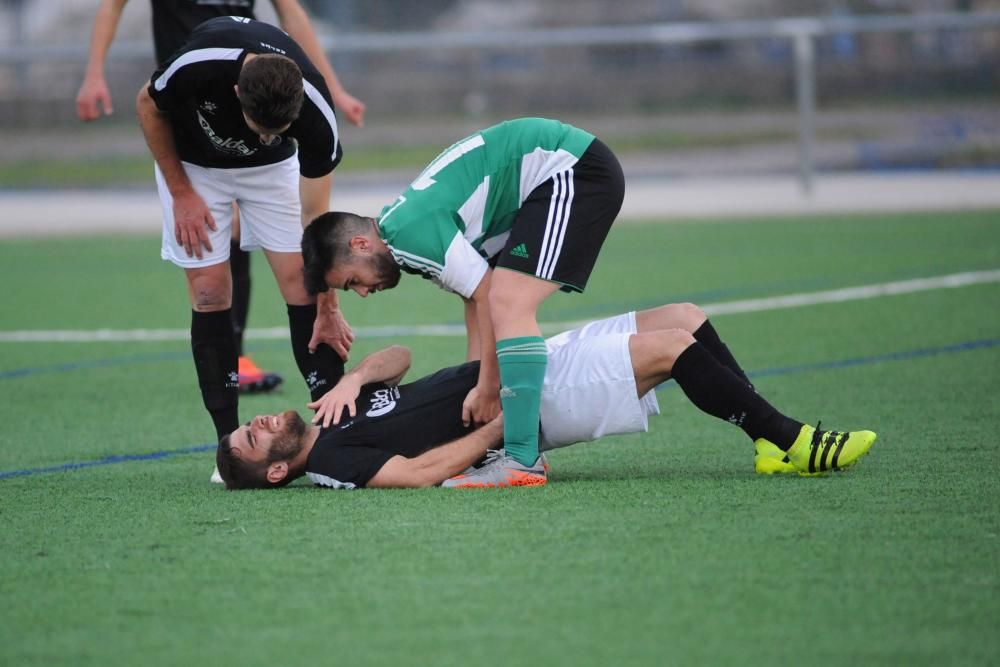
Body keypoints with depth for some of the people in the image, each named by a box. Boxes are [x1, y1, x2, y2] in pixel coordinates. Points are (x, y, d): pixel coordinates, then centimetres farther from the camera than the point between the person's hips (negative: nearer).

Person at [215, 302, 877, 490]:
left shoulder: (334, 414, 11)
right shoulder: (332, 460, -14)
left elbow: (396, 357, 14)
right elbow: (419, 471, -24)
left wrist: (353, 380, -8)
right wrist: (504, 423, -21)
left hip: (525, 368, 9)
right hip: (534, 404, -9)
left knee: (685, 317, 0)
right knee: (672, 345, -19)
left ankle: (774, 439, 6)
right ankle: (786, 441, -6)